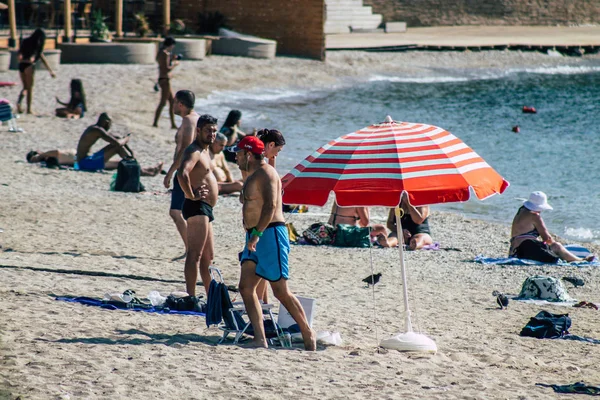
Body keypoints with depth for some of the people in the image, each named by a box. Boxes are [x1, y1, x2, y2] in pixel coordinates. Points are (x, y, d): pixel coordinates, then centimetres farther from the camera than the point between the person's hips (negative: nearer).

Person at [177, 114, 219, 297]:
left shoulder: (204, 151, 19)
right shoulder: (194, 151, -14)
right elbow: (182, 173, -32)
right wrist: (192, 195, -26)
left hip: (205, 209, 11)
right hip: (197, 207, -11)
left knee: (208, 255, 16)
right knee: (195, 254, -13)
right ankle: (190, 297, -16)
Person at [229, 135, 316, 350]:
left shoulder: (266, 173, -10)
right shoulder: (252, 177, 21)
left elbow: (270, 206, -22)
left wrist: (257, 234, -27)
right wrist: (252, 236, 20)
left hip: (270, 235, -10)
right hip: (255, 237, 10)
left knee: (281, 291, -7)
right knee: (246, 287, -2)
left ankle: (308, 335, 3)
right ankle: (260, 340, -7)